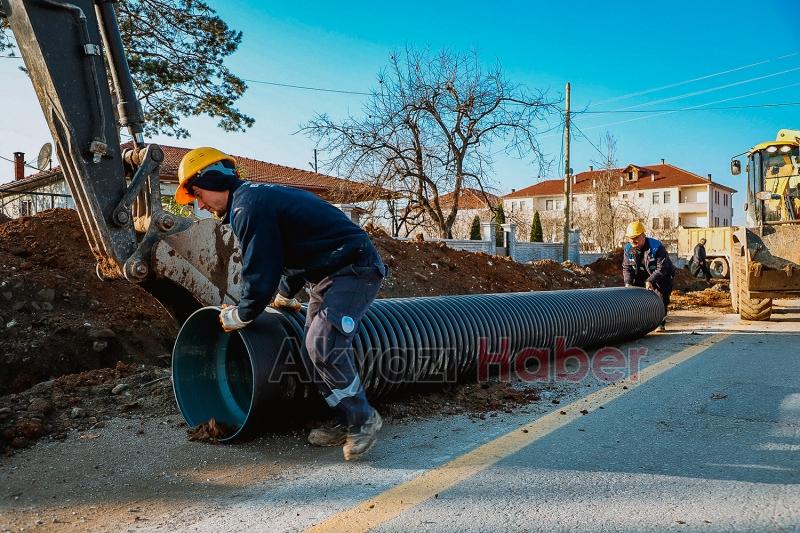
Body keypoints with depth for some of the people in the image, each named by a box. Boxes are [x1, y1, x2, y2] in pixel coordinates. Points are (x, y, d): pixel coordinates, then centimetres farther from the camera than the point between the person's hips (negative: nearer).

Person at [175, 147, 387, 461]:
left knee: (324, 346, -19)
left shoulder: (248, 206, -16)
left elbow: (260, 273, -18)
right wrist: (285, 296, 40)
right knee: (313, 350, 7)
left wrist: (241, 316, -1)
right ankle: (345, 423, 16)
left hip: (355, 269, -11)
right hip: (329, 274, 11)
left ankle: (363, 420, -2)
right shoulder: (258, 198, 17)